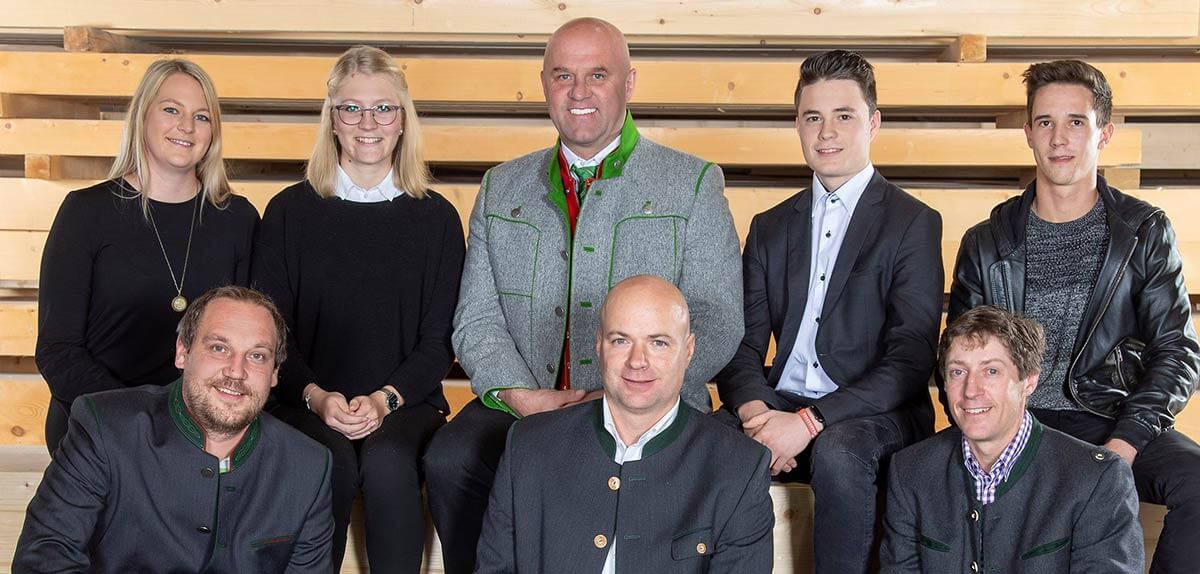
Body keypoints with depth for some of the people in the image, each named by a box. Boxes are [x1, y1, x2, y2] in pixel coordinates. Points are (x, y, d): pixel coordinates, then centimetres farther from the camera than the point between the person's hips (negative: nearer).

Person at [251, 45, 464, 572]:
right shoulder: (290, 211, 7)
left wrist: (384, 399, -12)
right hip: (306, 402, 0)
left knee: (388, 461, -32)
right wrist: (317, 396, -13)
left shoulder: (436, 218, 7)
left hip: (405, 402, 0)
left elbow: (438, 341, 5)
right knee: (332, 462, -31)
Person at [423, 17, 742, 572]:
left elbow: (716, 323, -2)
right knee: (450, 459, -28)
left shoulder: (693, 184, 6)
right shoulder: (501, 188, 17)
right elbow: (477, 318, 11)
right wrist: (519, 395, -9)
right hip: (521, 405, 3)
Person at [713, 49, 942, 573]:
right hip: (779, 406, 4)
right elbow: (742, 346, 11)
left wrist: (809, 421, -21)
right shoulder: (770, 227, 16)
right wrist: (754, 409, -13)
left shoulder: (914, 224, 0)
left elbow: (910, 362, -10)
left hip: (875, 416, -3)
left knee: (838, 451, -37)